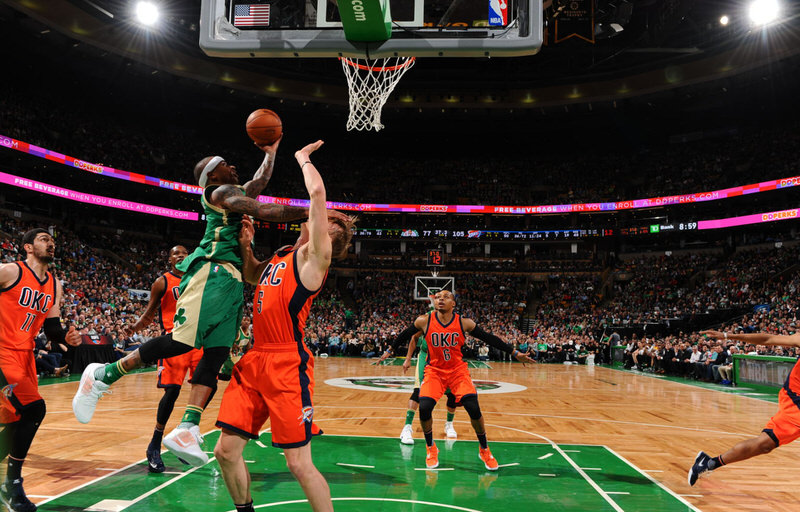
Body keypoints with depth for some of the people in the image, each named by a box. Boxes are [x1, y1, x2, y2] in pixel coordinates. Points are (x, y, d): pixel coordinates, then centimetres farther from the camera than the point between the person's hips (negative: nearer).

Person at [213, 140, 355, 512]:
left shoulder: (314, 256, -5)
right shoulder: (280, 257, 17)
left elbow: (318, 192, -14)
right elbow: (252, 276, 36)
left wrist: (303, 157, 3)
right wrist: (245, 245, 17)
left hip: (287, 366, -8)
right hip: (254, 360, 8)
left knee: (299, 464, -4)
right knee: (226, 451, 10)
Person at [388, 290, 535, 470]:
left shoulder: (464, 323, -9)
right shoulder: (424, 321, -10)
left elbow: (490, 339, -1)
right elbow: (403, 337, 6)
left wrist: (515, 353, 1)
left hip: (458, 371, 0)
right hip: (434, 371, 0)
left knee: (473, 408, -14)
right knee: (424, 408, -19)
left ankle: (484, 450, 13)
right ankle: (431, 449, 10)